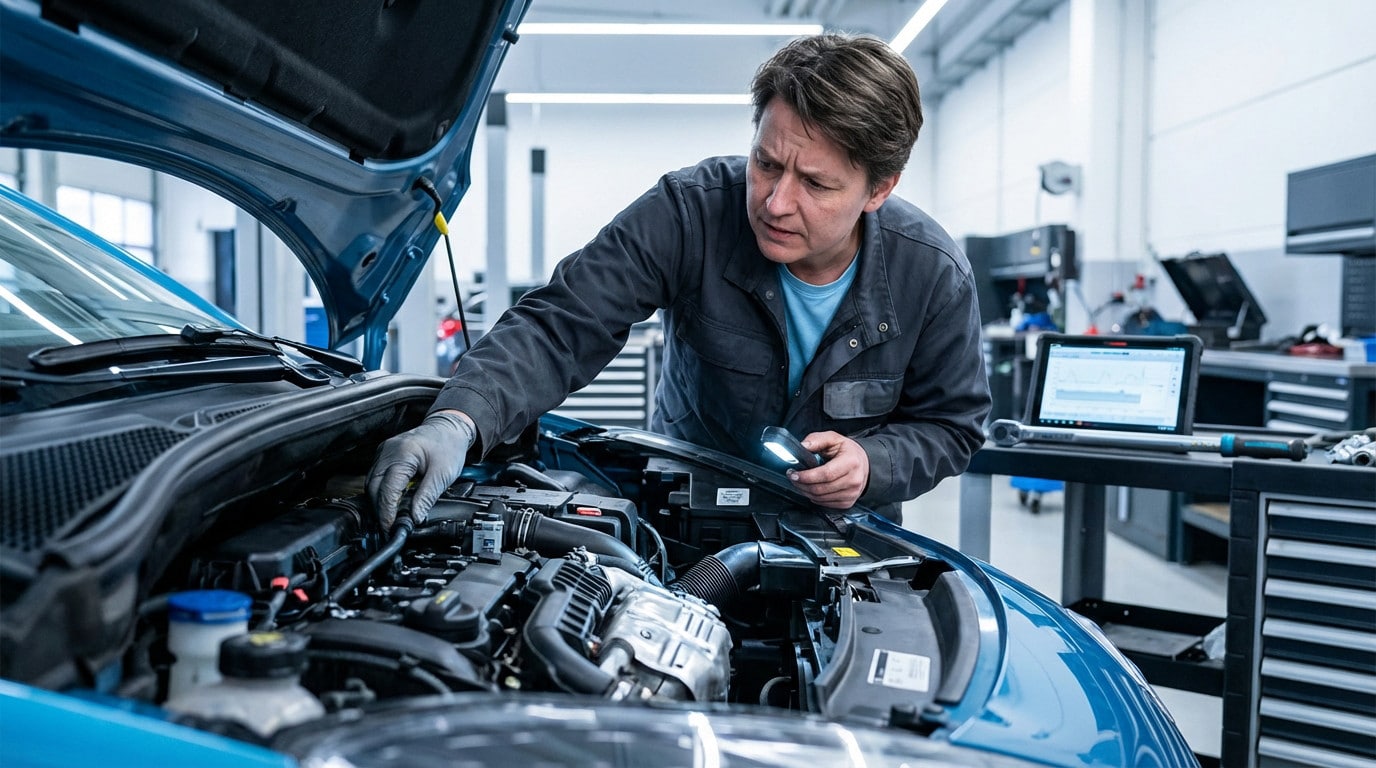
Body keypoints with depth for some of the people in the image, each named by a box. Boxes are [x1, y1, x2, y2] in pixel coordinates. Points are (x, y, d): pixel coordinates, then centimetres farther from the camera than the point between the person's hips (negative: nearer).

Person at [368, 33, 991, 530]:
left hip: (839, 526, 1)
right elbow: (561, 328, -30)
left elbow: (950, 424, -3)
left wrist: (870, 465, -25)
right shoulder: (689, 213, -25)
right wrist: (458, 421, -48)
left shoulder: (935, 275, -18)